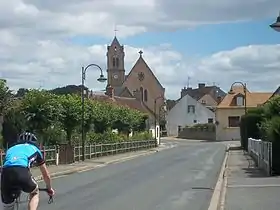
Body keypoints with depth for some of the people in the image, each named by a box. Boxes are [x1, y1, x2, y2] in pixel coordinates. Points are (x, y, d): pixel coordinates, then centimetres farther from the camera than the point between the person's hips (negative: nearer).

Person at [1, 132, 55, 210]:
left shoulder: (11, 148, 39)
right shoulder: (35, 149, 34)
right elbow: (46, 175, 43)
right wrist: (49, 188, 60)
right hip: (22, 173, -2)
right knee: (35, 192, 30)